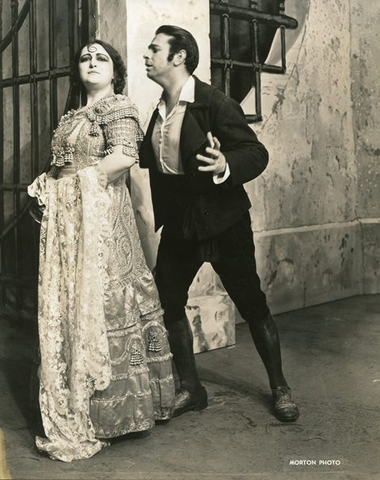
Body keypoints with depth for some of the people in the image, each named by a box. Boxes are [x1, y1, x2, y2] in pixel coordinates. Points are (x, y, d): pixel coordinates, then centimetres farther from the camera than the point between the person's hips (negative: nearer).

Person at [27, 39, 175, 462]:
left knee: (99, 303, -5)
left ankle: (108, 409, 6)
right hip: (65, 222, 8)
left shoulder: (118, 107, -1)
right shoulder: (71, 118, 22)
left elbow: (124, 156, -16)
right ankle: (75, 413, 17)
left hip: (99, 218, -7)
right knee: (67, 307, 7)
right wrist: (46, 187, 3)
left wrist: (77, 180, -10)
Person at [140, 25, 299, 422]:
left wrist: (227, 166, -38)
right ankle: (190, 389, 25)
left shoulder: (214, 103, -15)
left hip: (221, 221, -7)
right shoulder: (160, 110, 6)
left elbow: (257, 152, -19)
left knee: (251, 303, 5)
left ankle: (279, 387, 23)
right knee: (168, 302, 8)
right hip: (178, 222, 7)